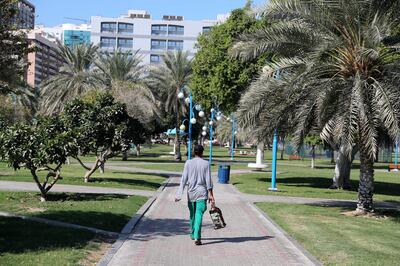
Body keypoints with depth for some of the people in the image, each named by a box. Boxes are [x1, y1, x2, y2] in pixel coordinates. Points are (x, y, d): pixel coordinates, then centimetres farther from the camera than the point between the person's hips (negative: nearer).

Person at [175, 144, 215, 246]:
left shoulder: (188, 163, 0)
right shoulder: (206, 164, -2)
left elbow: (184, 179, -4)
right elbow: (208, 181, -4)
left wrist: (179, 194, -4)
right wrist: (211, 195, 0)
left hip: (191, 192, 2)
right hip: (201, 193, -2)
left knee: (192, 214, 17)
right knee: (199, 214, -6)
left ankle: (193, 235, 31)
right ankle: (197, 237, -19)